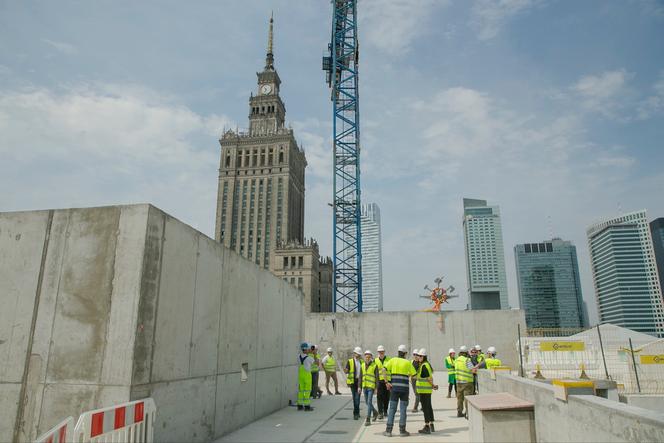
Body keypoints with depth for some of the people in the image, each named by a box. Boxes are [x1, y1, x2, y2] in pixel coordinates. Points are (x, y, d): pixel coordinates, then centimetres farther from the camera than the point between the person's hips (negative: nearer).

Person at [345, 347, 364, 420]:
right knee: (355, 398, -4)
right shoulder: (350, 361, 3)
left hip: (360, 381, 3)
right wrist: (345, 370, -25)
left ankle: (356, 413, 10)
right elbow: (346, 371, -3)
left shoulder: (362, 361, 14)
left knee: (357, 398, 0)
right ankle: (356, 413, 3)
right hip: (353, 381, -3)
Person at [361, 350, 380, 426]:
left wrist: (376, 388, -9)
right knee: (367, 402, 15)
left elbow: (377, 377, -6)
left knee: (369, 402, -10)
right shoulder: (363, 365, 6)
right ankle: (375, 412, 39)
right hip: (364, 386, 5)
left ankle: (368, 420, -4)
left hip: (371, 387, -5)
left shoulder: (375, 365, -8)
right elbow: (361, 376, 10)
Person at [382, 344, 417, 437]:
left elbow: (384, 369, -9)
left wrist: (386, 382, -6)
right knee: (403, 409, 7)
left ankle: (388, 430, 6)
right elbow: (414, 375, 2)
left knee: (392, 409, 6)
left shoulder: (393, 360, 4)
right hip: (404, 388, -1)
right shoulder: (408, 362, 1)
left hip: (394, 387, 1)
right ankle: (402, 430, 10)